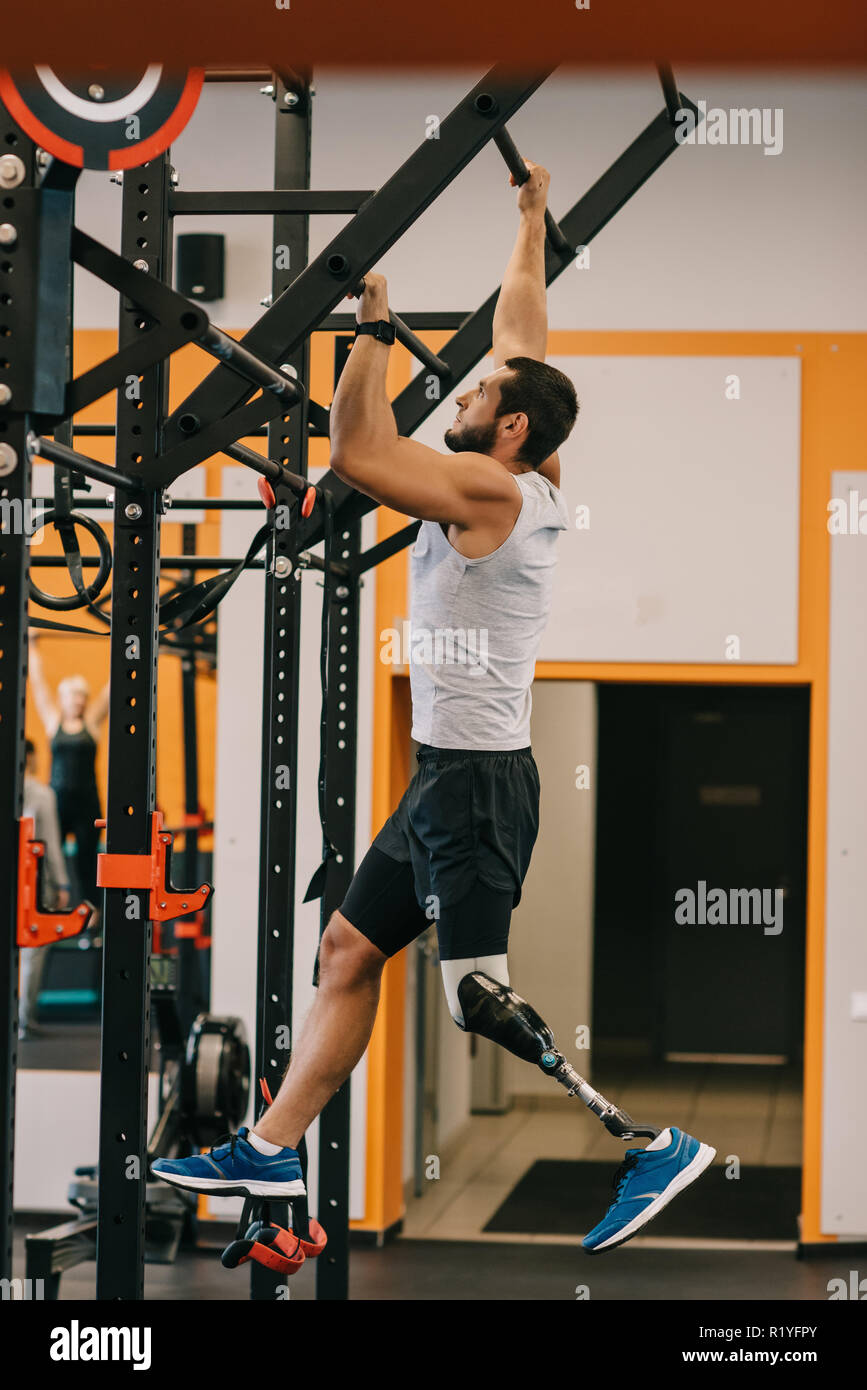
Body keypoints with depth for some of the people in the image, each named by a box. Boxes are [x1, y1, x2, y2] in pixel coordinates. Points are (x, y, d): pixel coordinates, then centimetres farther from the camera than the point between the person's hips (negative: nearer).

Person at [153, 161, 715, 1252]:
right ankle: (271, 1151, 18)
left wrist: (374, 320, -16)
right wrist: (531, 216, 28)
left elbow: (356, 450, -22)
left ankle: (654, 1145, -8)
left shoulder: (492, 489, -15)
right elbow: (519, 331, 20)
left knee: (482, 998, -12)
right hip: (450, 776, 10)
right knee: (348, 949, 12)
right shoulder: (523, 485, 9)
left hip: (476, 781, -10)